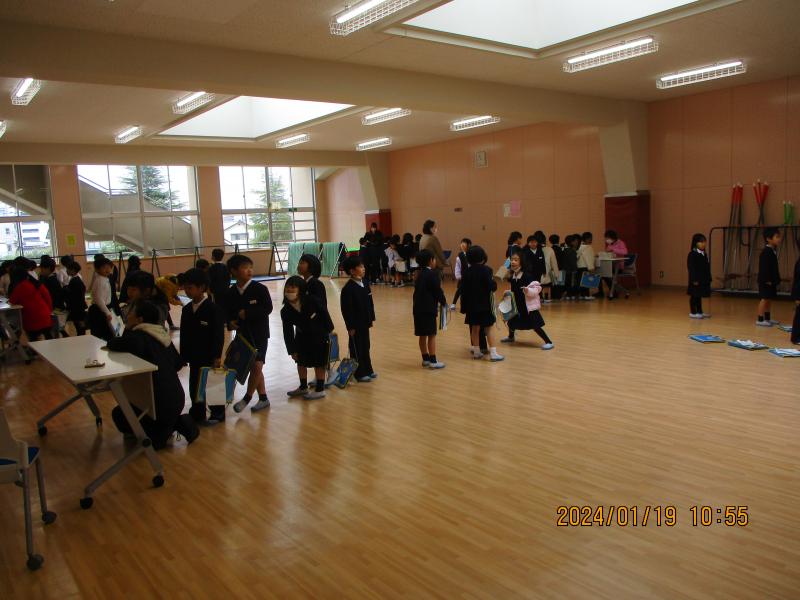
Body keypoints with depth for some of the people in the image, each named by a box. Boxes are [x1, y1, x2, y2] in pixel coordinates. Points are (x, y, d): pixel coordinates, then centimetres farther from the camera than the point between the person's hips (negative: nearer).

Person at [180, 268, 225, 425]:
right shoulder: (186, 309, 5)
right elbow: (184, 335, 9)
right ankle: (197, 415, 25)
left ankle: (218, 413, 21)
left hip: (209, 356, -6)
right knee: (194, 386, 12)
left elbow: (219, 335, -16)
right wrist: (183, 356, 7)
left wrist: (217, 356, -18)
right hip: (194, 356, 6)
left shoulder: (213, 309, -15)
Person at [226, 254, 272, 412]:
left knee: (257, 365, -13)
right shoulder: (231, 293, 1)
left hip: (259, 334, -4)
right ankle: (263, 398, 24)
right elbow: (228, 312, 10)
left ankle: (247, 398, 6)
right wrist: (230, 322, -11)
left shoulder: (260, 289, -11)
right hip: (242, 334, 5)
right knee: (253, 367, 12)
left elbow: (268, 308, -19)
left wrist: (247, 313, -20)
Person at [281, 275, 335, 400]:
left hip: (319, 336, -4)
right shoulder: (285, 311, -18)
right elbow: (288, 332, -11)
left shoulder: (312, 301, -29)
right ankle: (303, 387, 32)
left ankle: (320, 389, 17)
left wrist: (328, 329, -6)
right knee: (301, 362, 14)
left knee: (319, 363, 4)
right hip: (302, 337, 4)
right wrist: (292, 350, -8)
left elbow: (324, 313, -14)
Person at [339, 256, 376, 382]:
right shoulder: (348, 288, -19)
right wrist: (350, 327, -17)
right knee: (356, 348, 5)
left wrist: (371, 318, 12)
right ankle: (359, 373, 16)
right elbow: (346, 309, -18)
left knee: (366, 347, 18)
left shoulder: (365, 283, 4)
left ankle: (367, 370, 31)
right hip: (355, 324, -8)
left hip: (365, 323, 8)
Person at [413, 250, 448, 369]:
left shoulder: (420, 274, 14)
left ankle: (425, 358, 22)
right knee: (431, 335, -3)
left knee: (423, 335, 13)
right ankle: (433, 361, -1)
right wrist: (444, 302, 5)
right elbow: (438, 291, -13)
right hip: (428, 309, -8)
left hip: (418, 308, 8)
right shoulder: (432, 274, -12)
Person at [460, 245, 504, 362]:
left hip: (472, 304, 4)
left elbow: (463, 290, 3)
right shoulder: (486, 270, -13)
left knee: (475, 328, 13)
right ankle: (493, 353, -2)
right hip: (485, 304, -4)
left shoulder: (467, 272, 1)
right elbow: (492, 287, -21)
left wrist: (464, 306, 8)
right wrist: (494, 283, 2)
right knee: (489, 328, 1)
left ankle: (476, 351, 19)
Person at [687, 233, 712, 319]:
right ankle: (693, 313, 8)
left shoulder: (703, 254, 12)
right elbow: (691, 267, -18)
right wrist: (694, 279, -21)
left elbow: (707, 266, 15)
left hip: (703, 279, 8)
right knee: (694, 296, 1)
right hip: (696, 280, -8)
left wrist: (708, 278, 14)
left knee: (699, 296, 15)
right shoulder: (692, 254, -14)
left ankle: (699, 312, 23)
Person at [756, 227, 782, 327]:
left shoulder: (773, 251, 12)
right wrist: (767, 280, -21)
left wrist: (776, 279, 15)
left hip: (771, 280, 10)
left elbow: (774, 267, 17)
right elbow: (764, 267, -21)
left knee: (769, 299, 15)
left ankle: (767, 318, 24)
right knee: (764, 299, -7)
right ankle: (760, 320, -4)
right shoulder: (766, 252, -18)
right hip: (766, 281, -10)